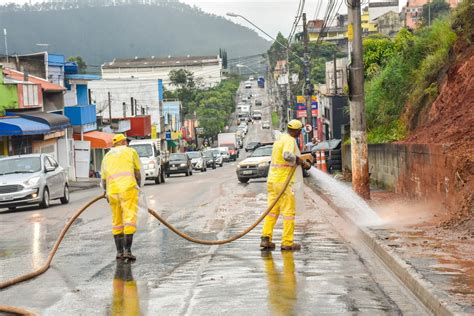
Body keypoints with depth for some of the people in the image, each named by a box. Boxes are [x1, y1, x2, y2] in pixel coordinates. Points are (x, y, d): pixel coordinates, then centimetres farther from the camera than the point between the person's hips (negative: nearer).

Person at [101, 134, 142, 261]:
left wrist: (107, 193, 40)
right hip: (128, 187, -4)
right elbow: (138, 173, 15)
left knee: (117, 222, 14)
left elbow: (104, 179, 26)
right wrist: (138, 187, 28)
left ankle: (119, 251, 14)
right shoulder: (131, 151, 16)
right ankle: (127, 251, -17)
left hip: (112, 190, 4)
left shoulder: (107, 156, 26)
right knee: (129, 219, -7)